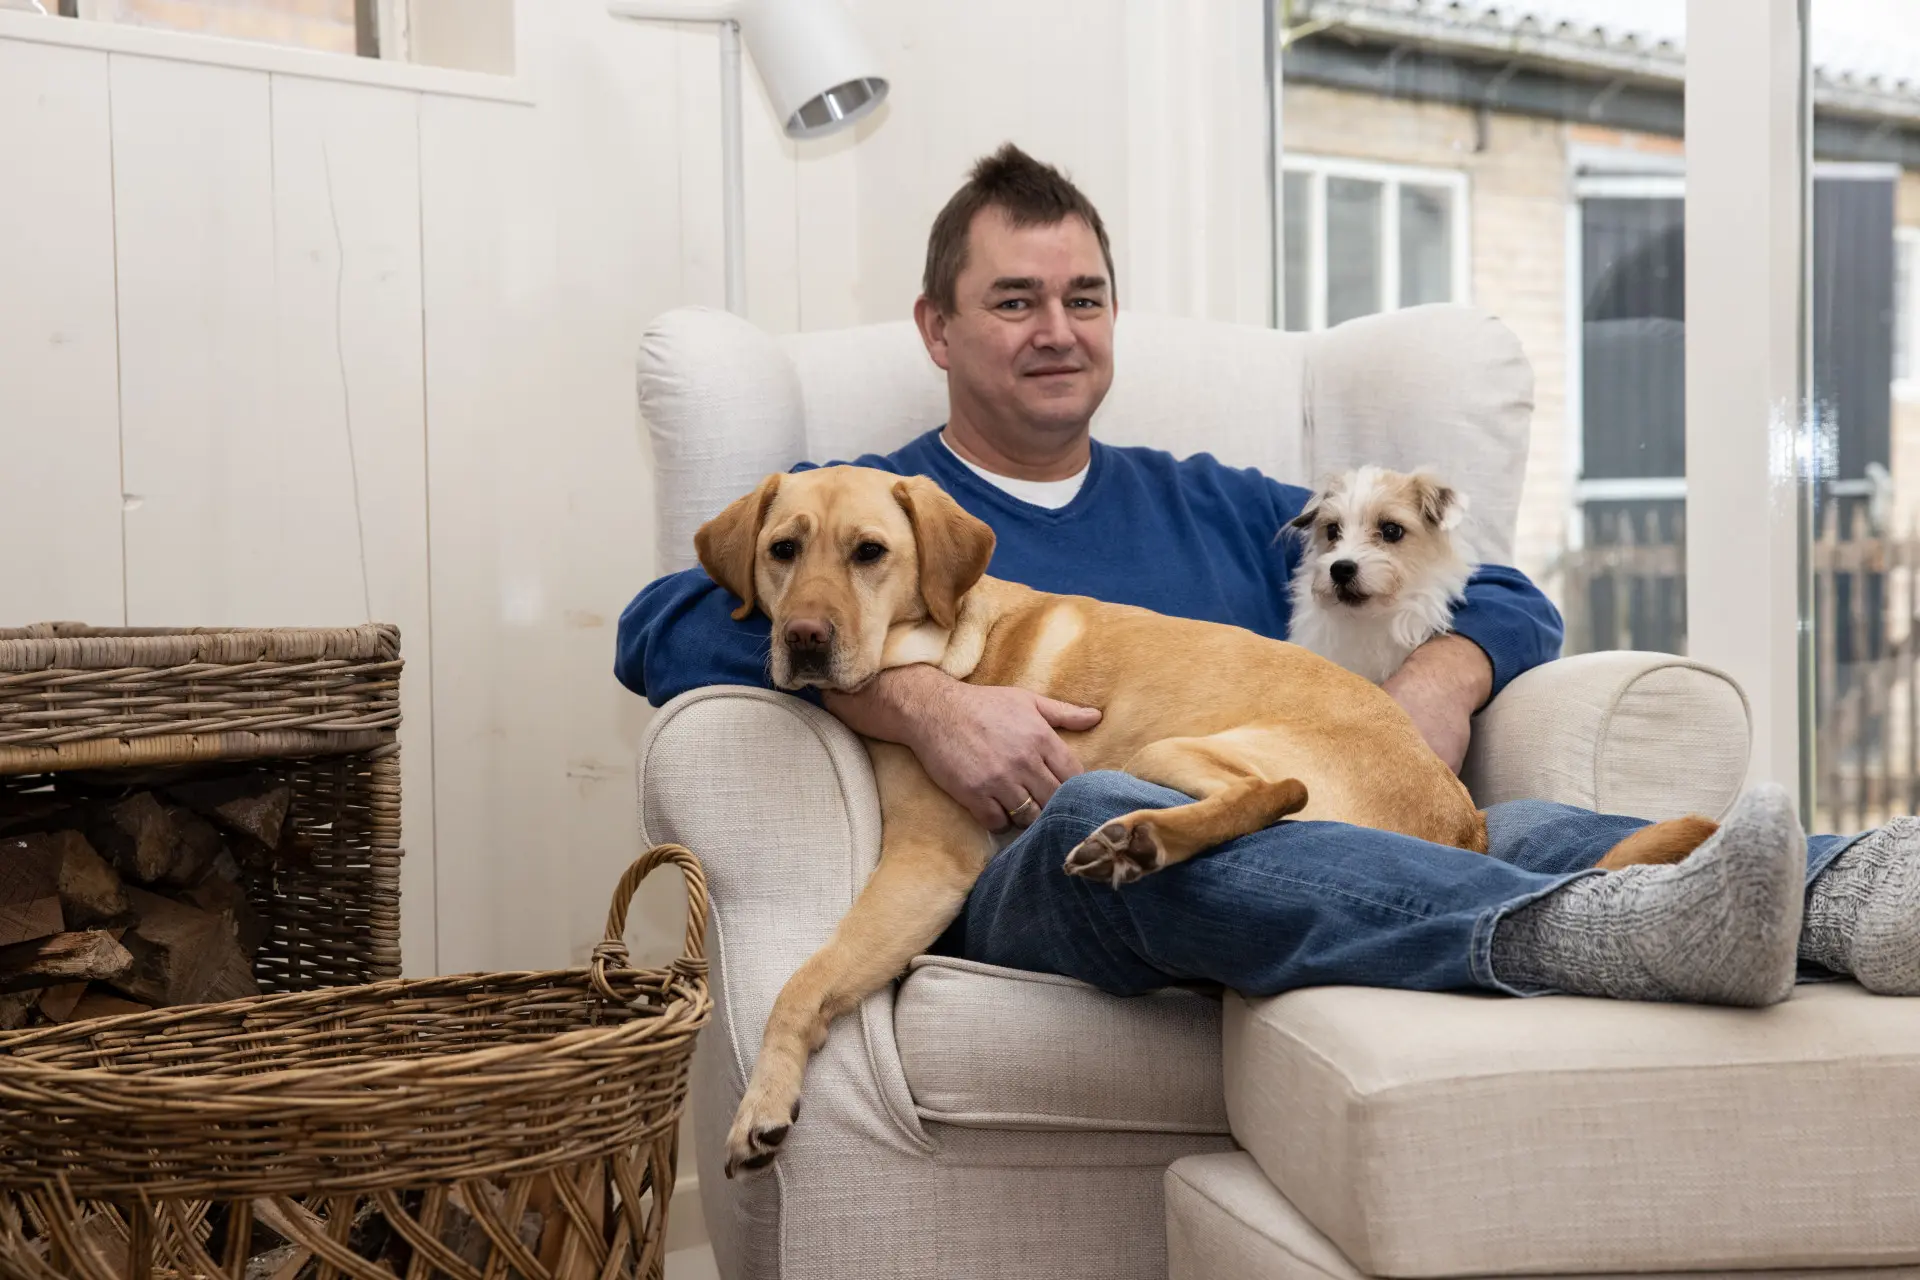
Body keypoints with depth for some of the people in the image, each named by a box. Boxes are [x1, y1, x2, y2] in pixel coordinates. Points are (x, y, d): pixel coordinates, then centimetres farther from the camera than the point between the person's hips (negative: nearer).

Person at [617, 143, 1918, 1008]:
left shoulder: (1217, 508, 28)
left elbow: (1507, 600, 26)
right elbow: (666, 625, -4)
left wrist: (1442, 676, 0)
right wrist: (920, 699, -20)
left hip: (1294, 855, 4)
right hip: (1025, 886, -4)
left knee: (1520, 827, -24)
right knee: (1101, 809, -37)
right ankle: (1604, 935, -57)